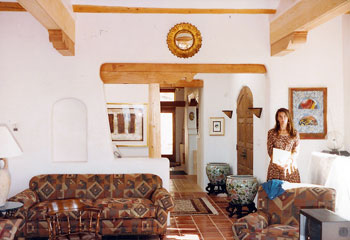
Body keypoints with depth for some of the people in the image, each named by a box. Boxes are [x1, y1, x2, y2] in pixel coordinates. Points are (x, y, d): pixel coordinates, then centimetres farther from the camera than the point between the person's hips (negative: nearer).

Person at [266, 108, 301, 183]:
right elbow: (270, 150, 1)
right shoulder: (271, 133, 2)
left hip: (290, 165, 1)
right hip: (275, 166, -1)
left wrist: (288, 161, -16)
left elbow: (296, 151, 2)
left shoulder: (294, 133, 5)